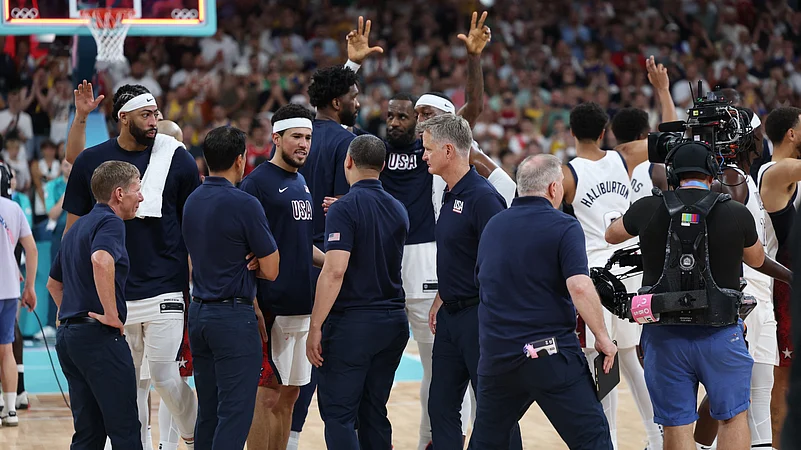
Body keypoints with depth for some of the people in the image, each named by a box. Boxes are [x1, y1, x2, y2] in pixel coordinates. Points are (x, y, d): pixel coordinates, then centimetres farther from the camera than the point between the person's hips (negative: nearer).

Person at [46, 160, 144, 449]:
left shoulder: (77, 228, 21)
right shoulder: (110, 222, -9)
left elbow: (53, 283, 32)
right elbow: (101, 260, -31)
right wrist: (111, 314, -24)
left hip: (68, 336, 9)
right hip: (100, 338, -9)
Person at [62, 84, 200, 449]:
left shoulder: (176, 158, 0)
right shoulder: (91, 162, 4)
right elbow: (74, 229, 11)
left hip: (165, 291, -2)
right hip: (113, 294, 2)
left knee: (166, 378, -8)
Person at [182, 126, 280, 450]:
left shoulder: (192, 202, 10)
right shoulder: (244, 205, -14)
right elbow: (270, 270, -10)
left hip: (199, 313, 8)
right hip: (234, 317, -8)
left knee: (208, 412, 12)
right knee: (235, 414, -7)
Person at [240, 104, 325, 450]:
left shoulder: (300, 183, 16)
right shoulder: (258, 182, -9)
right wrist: (253, 308, -19)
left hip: (302, 305, 8)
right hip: (272, 308, -8)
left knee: (289, 395, 11)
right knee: (267, 396, -6)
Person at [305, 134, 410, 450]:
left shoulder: (344, 209, -12)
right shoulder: (397, 210, 9)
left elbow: (335, 271, -20)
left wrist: (315, 326, -17)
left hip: (351, 322, -7)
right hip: (393, 321, 7)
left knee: (338, 414, -4)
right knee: (374, 414, 12)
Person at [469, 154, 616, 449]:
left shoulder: (493, 226, 12)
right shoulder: (564, 227, -7)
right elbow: (579, 287, -20)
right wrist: (602, 337, -11)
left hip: (496, 355, 5)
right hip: (552, 353, -5)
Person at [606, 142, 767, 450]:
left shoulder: (648, 210, -4)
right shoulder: (737, 214, -5)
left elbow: (612, 235, 19)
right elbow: (757, 260, 15)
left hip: (664, 335, 1)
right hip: (720, 334, -1)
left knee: (676, 425, 7)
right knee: (732, 417, 13)